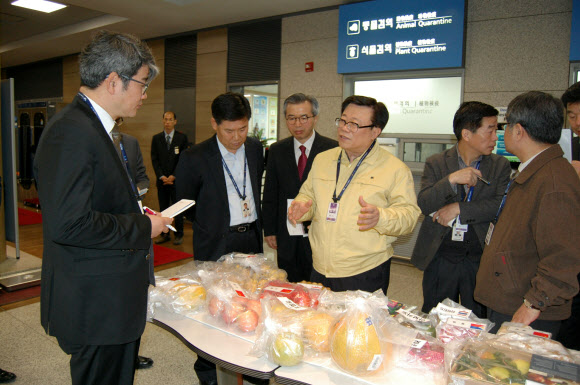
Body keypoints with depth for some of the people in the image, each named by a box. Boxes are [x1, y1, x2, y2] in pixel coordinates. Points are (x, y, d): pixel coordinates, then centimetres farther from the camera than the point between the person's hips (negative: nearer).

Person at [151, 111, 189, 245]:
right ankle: (165, 234, 16)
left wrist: (173, 176, -10)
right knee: (163, 208, 7)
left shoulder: (182, 137, 2)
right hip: (162, 180, 3)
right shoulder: (156, 138, 9)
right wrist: (162, 176, -7)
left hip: (177, 180, -2)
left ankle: (179, 234, 11)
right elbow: (154, 159, 5)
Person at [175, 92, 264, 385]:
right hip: (216, 245, -4)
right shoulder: (195, 158, -12)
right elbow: (184, 204, 0)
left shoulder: (255, 149, 3)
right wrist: (210, 226, 3)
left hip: (251, 239, 4)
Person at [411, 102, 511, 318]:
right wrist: (451, 180, -24)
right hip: (440, 257, 0)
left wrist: (458, 208, -15)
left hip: (481, 259, 1)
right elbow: (423, 205, -11)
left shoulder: (500, 166, 5)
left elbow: (500, 205, -7)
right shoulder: (436, 163, 0)